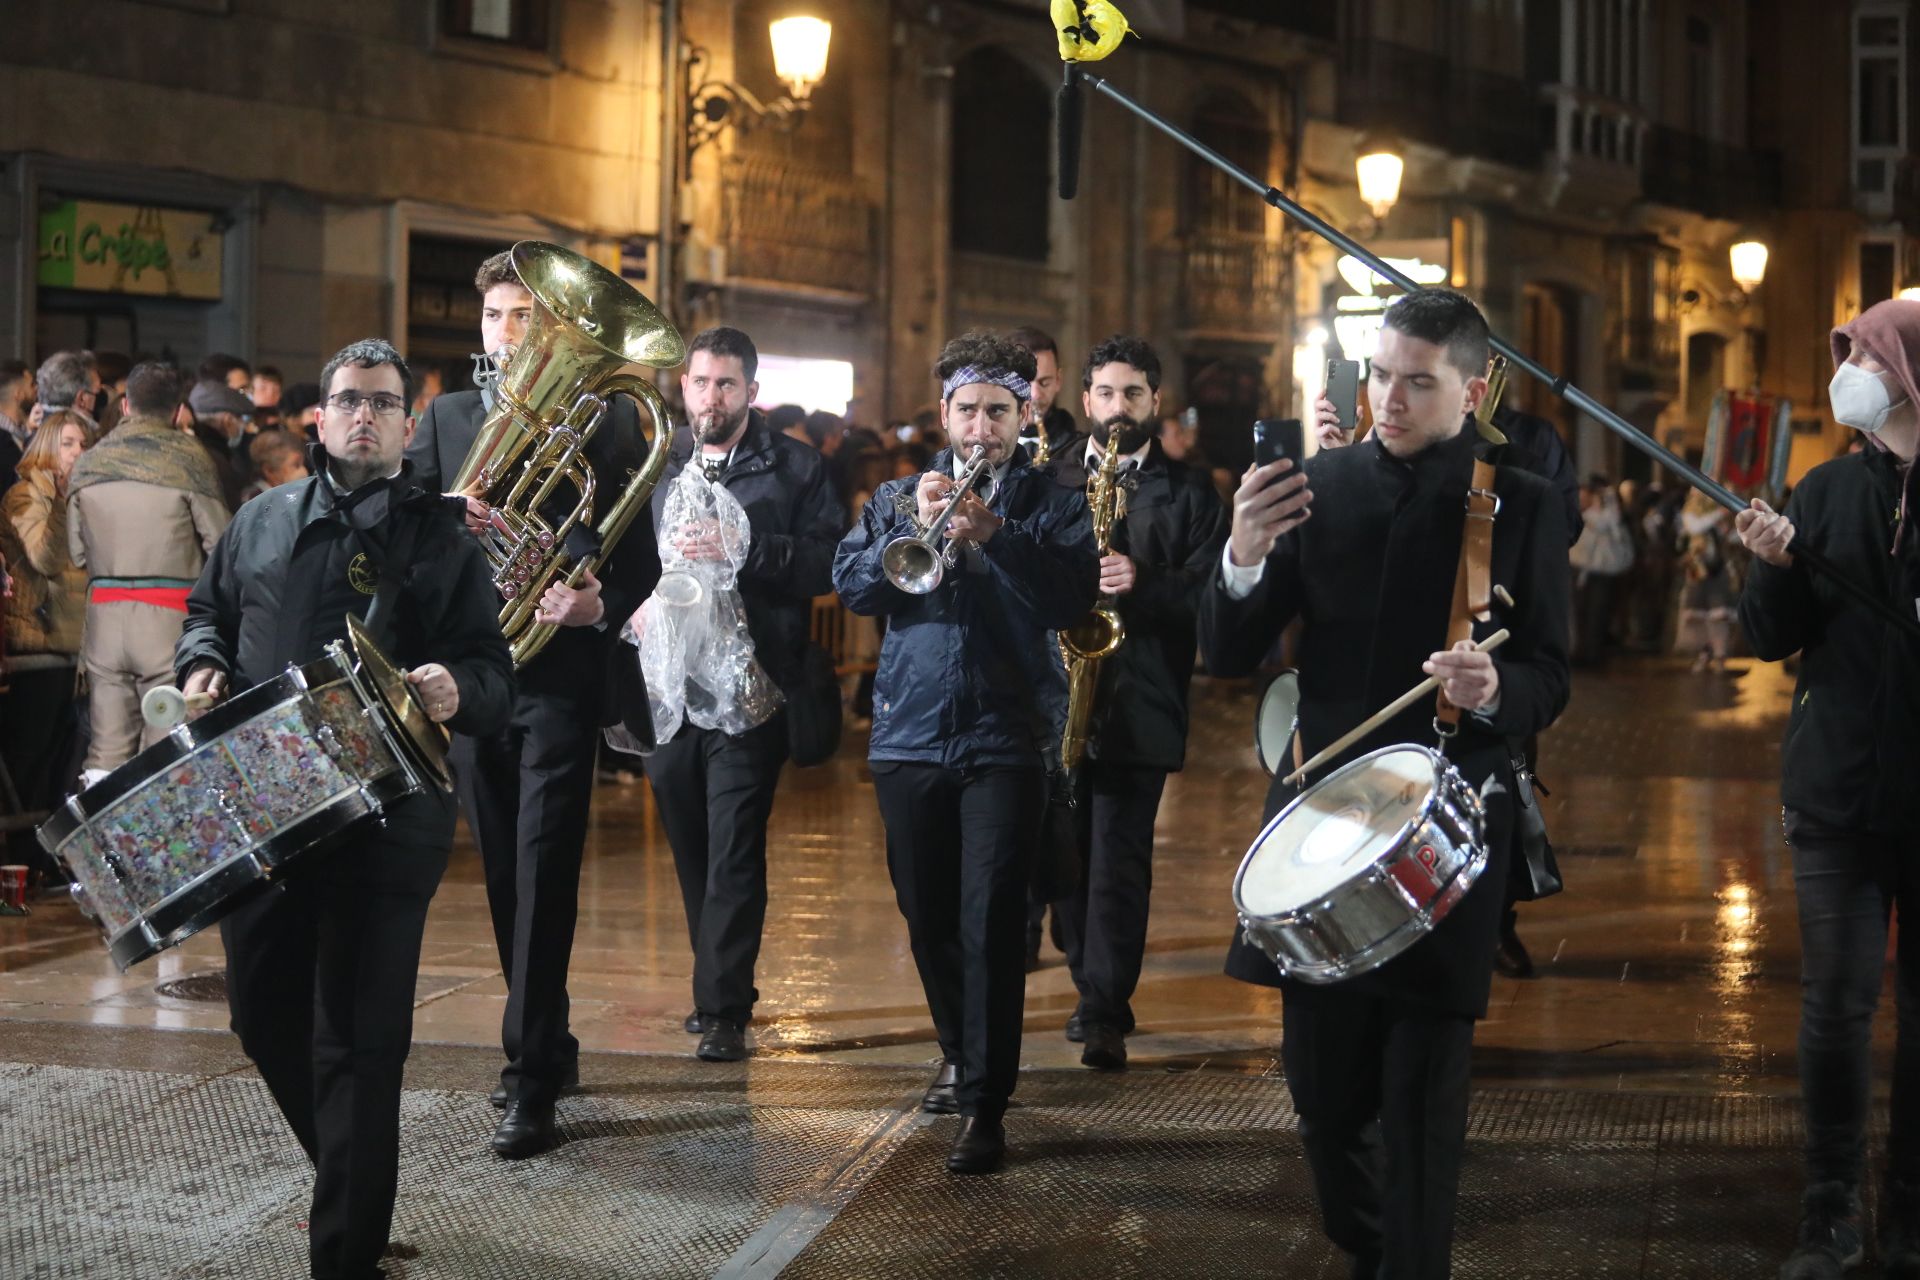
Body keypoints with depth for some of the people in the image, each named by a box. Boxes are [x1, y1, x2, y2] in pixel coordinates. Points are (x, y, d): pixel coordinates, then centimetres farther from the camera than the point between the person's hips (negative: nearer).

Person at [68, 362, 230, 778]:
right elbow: (219, 542, -4)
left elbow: (76, 551, 10)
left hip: (104, 616, 4)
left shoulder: (88, 463, 9)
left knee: (107, 749, 6)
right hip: (169, 616, -4)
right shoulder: (188, 458, -4)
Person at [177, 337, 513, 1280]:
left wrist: (458, 690, -22)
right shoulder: (261, 526, 14)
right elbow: (207, 610, 25)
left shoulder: (442, 540, 5)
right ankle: (348, 1170, 37)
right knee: (263, 1013, 12)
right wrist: (202, 663, 3)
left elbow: (494, 679, 0)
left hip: (386, 821, -4)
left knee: (358, 1039, -4)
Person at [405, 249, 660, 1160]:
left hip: (559, 673, -4)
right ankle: (547, 1043, 27)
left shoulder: (606, 418, 2)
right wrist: (452, 519, -18)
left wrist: (602, 604, -22)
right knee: (505, 874, 12)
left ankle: (531, 1084, -9)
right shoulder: (445, 419, 13)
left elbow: (640, 551, -2)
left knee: (542, 875, -9)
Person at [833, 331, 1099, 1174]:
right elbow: (850, 584, 0)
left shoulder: (1050, 506, 6)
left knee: (991, 922, -11)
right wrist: (913, 529, -15)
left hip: (1006, 740, -3)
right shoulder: (898, 498, 14)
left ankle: (985, 1105, -9)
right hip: (909, 736, 4)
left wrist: (995, 535, -22)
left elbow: (1074, 596, -11)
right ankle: (960, 1053, 35)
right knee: (928, 917, 13)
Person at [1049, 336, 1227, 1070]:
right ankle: (1096, 992, 23)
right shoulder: (1047, 482, 12)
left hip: (1139, 702, -3)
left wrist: (1143, 584, -19)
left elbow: (1212, 594, -3)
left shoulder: (1188, 493, 6)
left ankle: (1105, 1017, -5)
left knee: (1119, 863, -7)